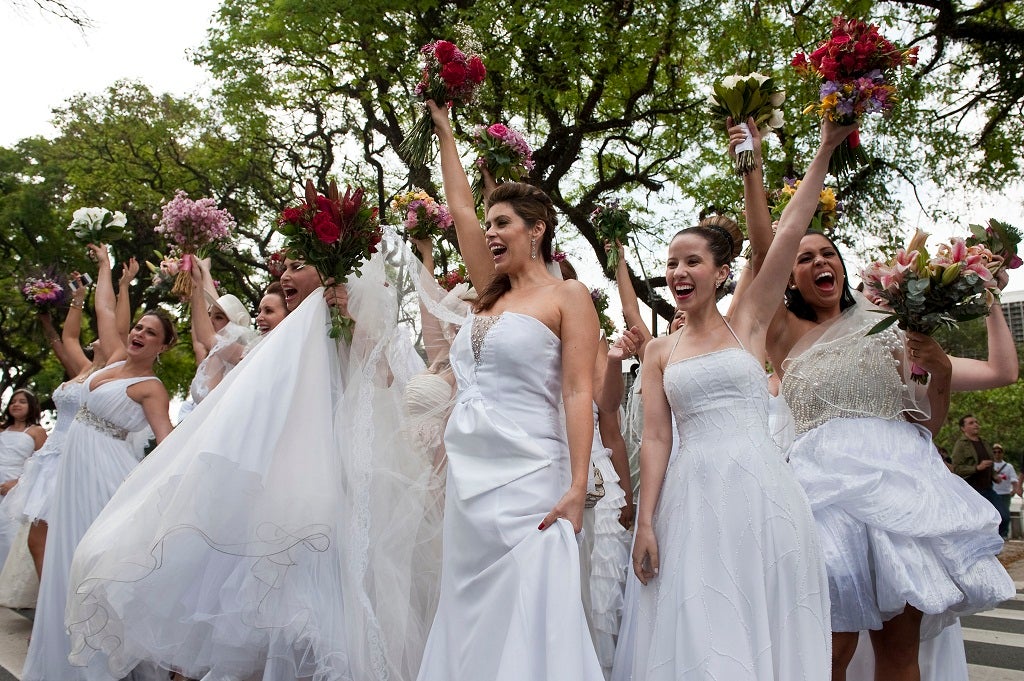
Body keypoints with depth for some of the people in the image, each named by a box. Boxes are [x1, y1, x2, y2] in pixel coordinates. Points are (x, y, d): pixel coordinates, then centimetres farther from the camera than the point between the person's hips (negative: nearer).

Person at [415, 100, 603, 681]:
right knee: (469, 616, 9)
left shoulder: (568, 296, -1)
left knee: (526, 622, -7)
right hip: (468, 475, 7)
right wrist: (445, 129, 27)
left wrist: (577, 488, -17)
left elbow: (579, 393, -9)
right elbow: (461, 209, 21)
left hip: (527, 477, -7)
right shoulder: (492, 294, 17)